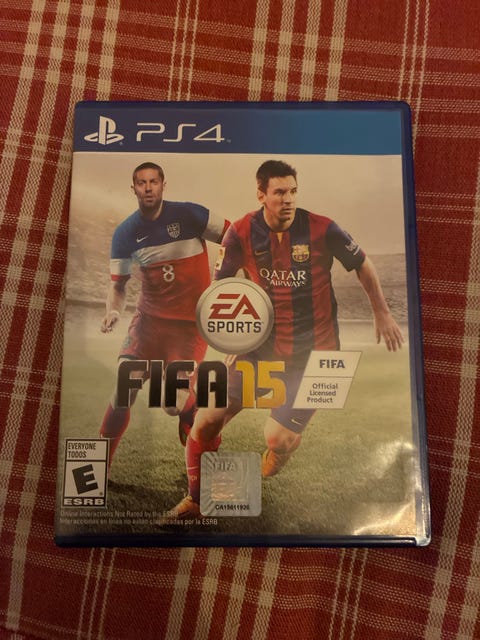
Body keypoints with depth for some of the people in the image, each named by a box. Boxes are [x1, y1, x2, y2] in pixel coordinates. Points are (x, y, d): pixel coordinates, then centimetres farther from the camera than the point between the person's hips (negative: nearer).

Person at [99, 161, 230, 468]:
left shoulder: (189, 215, -9)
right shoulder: (125, 233, 2)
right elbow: (118, 283, 9)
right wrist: (113, 311, -10)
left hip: (192, 322, -3)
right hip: (149, 317, 3)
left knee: (175, 402, -11)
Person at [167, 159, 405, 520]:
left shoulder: (322, 229, -12)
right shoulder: (242, 233, -7)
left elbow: (363, 266, 4)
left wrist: (383, 314, 8)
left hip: (315, 350, -2)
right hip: (263, 343, 2)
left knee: (277, 439, -10)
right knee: (206, 420, -3)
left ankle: (287, 442, 32)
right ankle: (197, 500, 23)